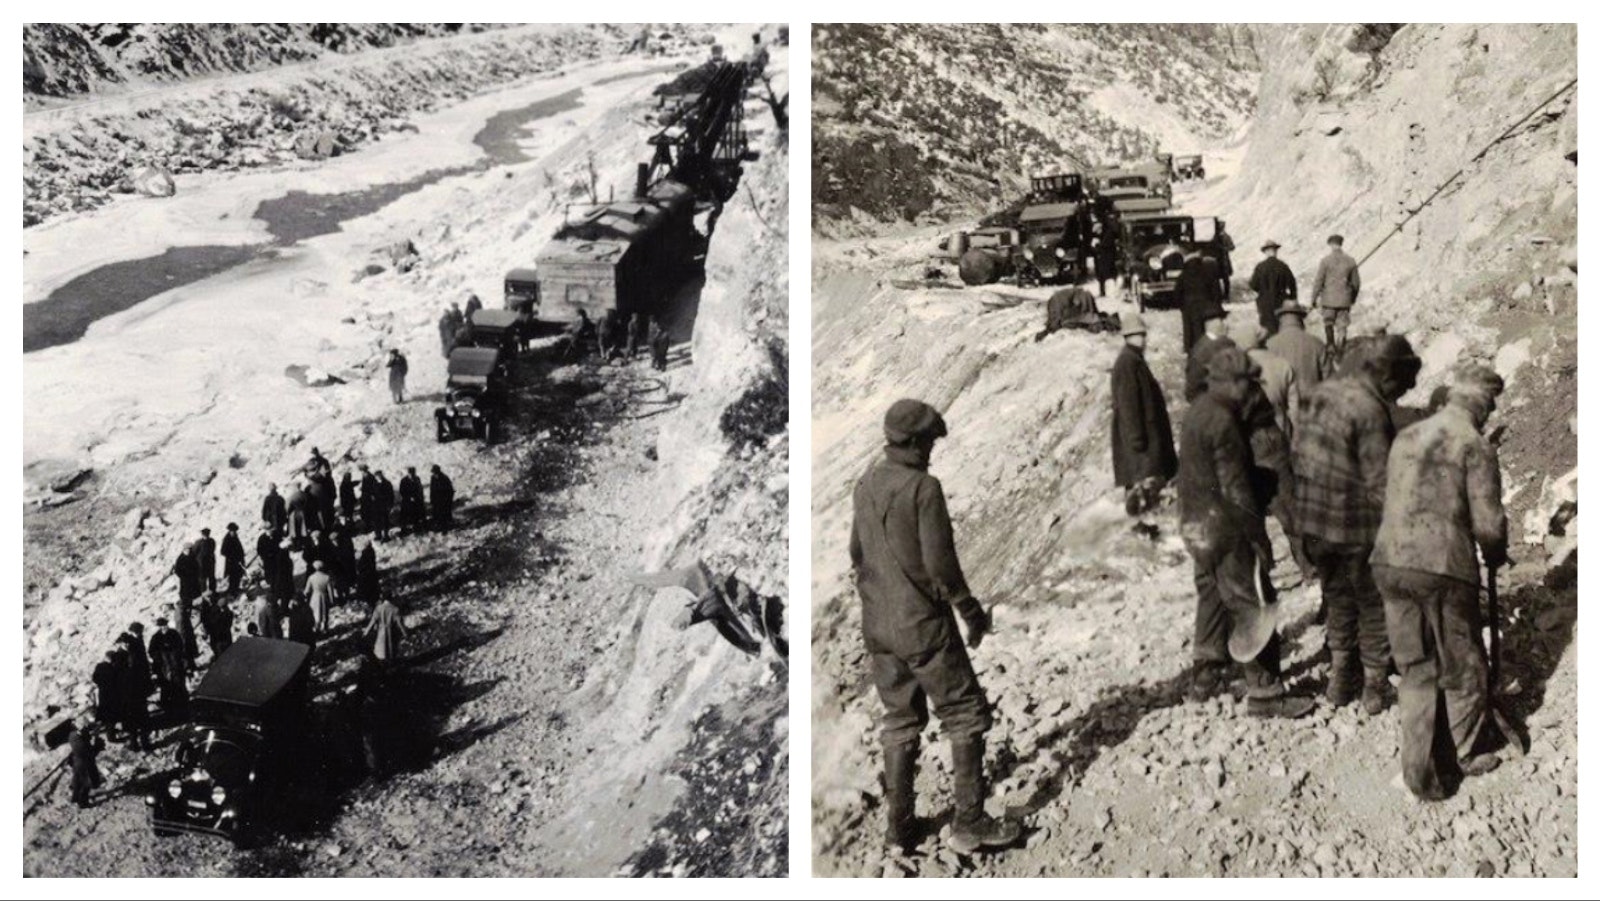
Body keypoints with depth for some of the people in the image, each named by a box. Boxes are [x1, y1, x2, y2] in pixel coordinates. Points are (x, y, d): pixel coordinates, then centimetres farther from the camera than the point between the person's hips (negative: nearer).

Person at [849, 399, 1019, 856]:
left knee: (900, 721, 16)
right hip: (923, 625, -7)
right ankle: (969, 822, 7)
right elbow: (940, 562, -18)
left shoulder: (867, 485, 5)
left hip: (877, 625, 7)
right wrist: (971, 610, -6)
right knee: (965, 715, 5)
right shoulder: (923, 487, -18)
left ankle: (900, 827, 20)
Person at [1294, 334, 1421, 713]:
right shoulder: (1371, 412, -22)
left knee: (1338, 598, 23)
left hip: (1313, 521, 7)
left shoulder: (1322, 393, 2)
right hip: (1357, 528, -7)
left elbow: (1299, 451, 10)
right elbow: (1381, 485, -22)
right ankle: (1375, 688, 22)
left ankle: (1340, 677, 33)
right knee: (1374, 605, 12)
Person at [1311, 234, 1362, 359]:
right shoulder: (1350, 261, 2)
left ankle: (1331, 344, 5)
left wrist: (1313, 299, 0)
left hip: (1329, 299, -2)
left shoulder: (1326, 261, -8)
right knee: (1342, 326, 6)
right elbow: (1356, 282, 8)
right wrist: (1353, 298, 23)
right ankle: (1340, 352, 4)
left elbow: (1319, 281, -8)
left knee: (1328, 323, 16)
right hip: (1344, 300, 2)